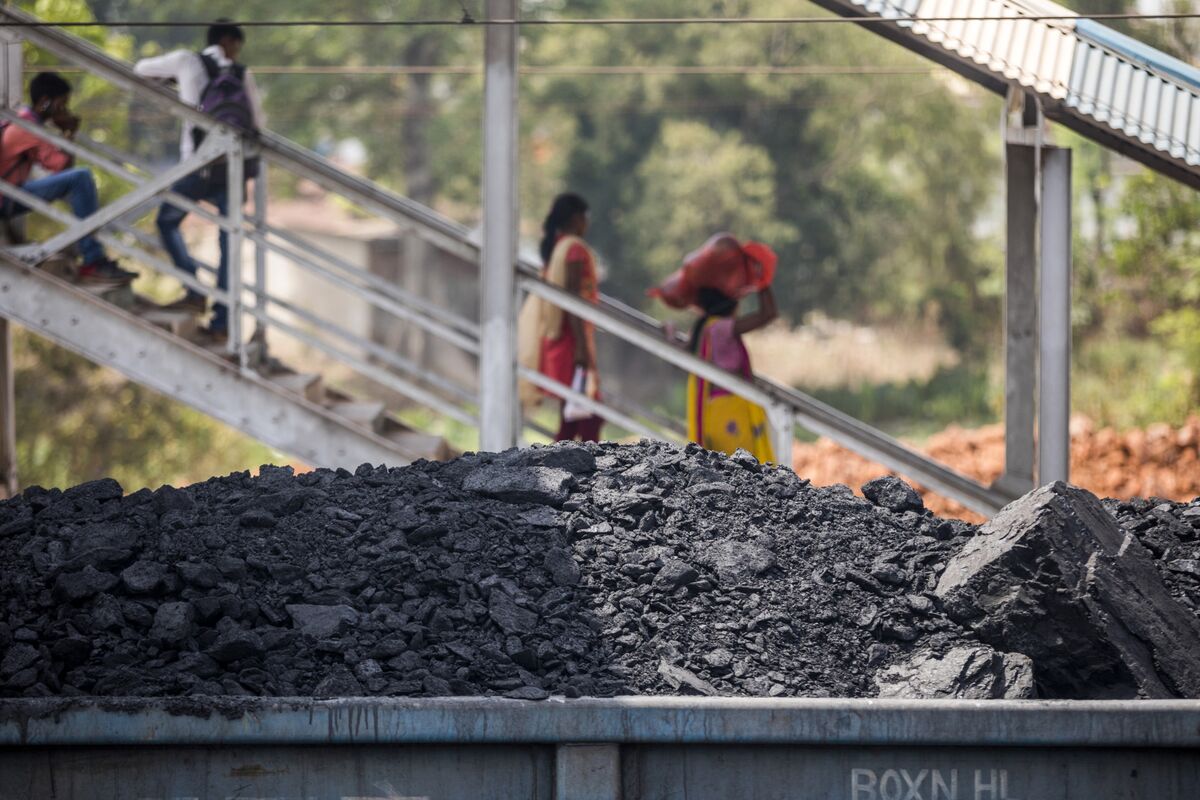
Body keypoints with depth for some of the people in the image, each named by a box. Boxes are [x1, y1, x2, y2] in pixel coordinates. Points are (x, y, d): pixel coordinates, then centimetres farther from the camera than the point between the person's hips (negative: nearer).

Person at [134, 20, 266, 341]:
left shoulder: (187, 61, 2)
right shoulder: (243, 75, 8)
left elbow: (141, 68, 15)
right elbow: (258, 123, 13)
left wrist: (172, 76, 32)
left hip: (198, 167, -2)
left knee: (167, 221, 19)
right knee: (229, 242, 8)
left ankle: (195, 292, 3)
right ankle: (222, 320, 4)